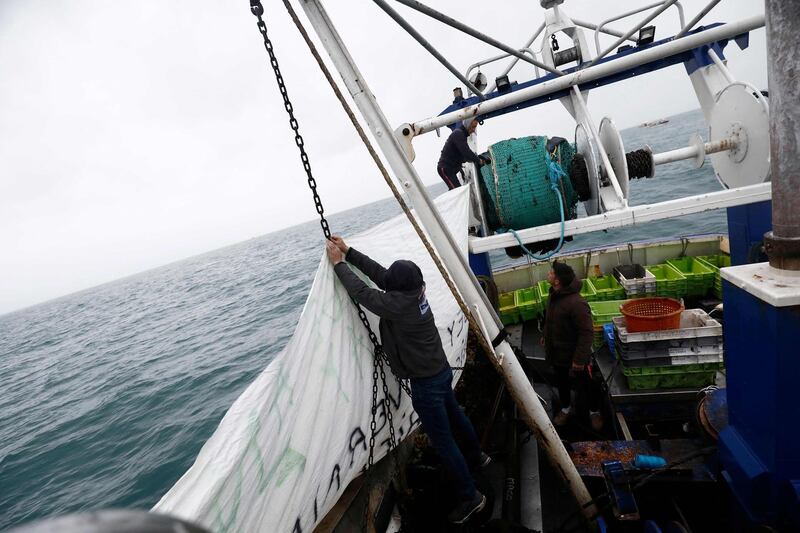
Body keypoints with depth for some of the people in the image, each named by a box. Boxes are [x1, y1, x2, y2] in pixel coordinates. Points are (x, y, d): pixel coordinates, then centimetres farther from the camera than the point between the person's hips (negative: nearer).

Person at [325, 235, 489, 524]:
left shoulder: (398, 305, -30)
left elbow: (362, 292, -22)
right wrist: (348, 251, 1)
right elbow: (378, 272, -1)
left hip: (426, 383, -9)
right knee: (454, 416, 29)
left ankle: (470, 497, 22)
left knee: (442, 441, 6)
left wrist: (338, 263, -12)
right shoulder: (413, 291, -6)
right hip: (441, 370, 9)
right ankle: (476, 456, 53)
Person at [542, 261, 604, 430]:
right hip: (557, 354, 7)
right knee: (561, 383, 26)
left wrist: (580, 359, -25)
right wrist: (546, 335, 22)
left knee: (586, 385, 17)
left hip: (574, 357, -7)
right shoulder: (554, 294, -6)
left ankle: (594, 412, 42)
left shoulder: (576, 303, -33)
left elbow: (587, 333, -28)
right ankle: (566, 408, 49)